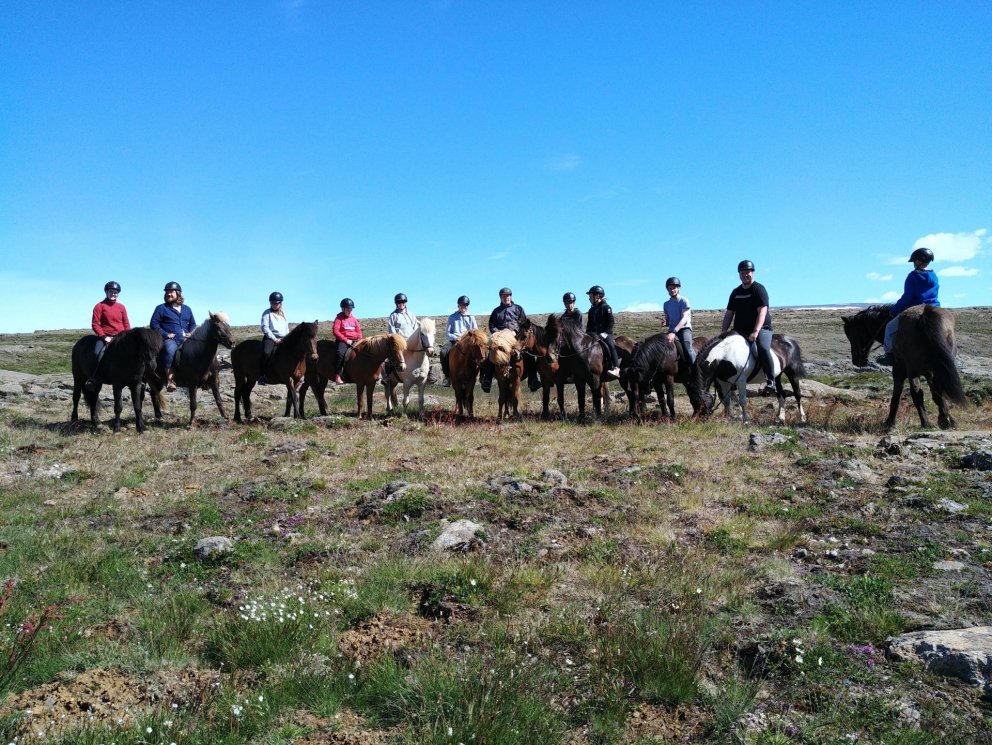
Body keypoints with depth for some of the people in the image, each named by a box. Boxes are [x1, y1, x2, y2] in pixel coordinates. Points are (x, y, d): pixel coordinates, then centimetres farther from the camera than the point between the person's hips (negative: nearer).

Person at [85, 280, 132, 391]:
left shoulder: (121, 307, 13)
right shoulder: (100, 306, 2)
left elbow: (126, 324, 14)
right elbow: (95, 324, -3)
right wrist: (104, 336, -14)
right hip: (105, 336, -4)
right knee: (98, 353, -29)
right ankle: (92, 378, -23)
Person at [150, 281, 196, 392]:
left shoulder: (187, 309, 21)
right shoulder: (161, 308, 8)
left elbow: (193, 324, 26)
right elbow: (153, 324, 2)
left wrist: (191, 333, 5)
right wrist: (165, 334, -10)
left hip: (185, 339, 5)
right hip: (169, 339, -5)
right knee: (170, 349, -37)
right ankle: (169, 380, -38)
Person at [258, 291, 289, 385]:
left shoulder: (283, 314, 22)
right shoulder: (267, 313, 6)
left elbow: (287, 328, 23)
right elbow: (265, 327, -4)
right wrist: (274, 339, -12)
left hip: (283, 338, 5)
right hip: (270, 337, -5)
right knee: (267, 352, -32)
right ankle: (262, 375, -29)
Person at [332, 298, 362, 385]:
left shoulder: (354, 319, 17)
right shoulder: (339, 318, 2)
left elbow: (358, 331, 19)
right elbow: (336, 332, -8)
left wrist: (359, 340, -1)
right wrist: (346, 340, -14)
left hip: (354, 341, 5)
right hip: (343, 340, -5)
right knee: (341, 353, -33)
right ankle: (338, 376, -34)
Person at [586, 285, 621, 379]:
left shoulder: (606, 307, -2)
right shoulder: (591, 310, 19)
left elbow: (611, 322, -10)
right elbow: (589, 324, 23)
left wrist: (606, 333, -20)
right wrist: (587, 334, 7)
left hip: (605, 334, -8)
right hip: (593, 334, 8)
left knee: (609, 345, -31)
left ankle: (615, 368, -39)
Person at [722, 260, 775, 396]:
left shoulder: (759, 289, -3)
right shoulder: (736, 292, 15)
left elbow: (762, 312, -15)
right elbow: (729, 314, 17)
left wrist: (755, 332, -27)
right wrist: (724, 333, 4)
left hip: (761, 328, -6)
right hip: (740, 331, 6)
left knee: (763, 348, -32)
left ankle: (771, 382, -32)